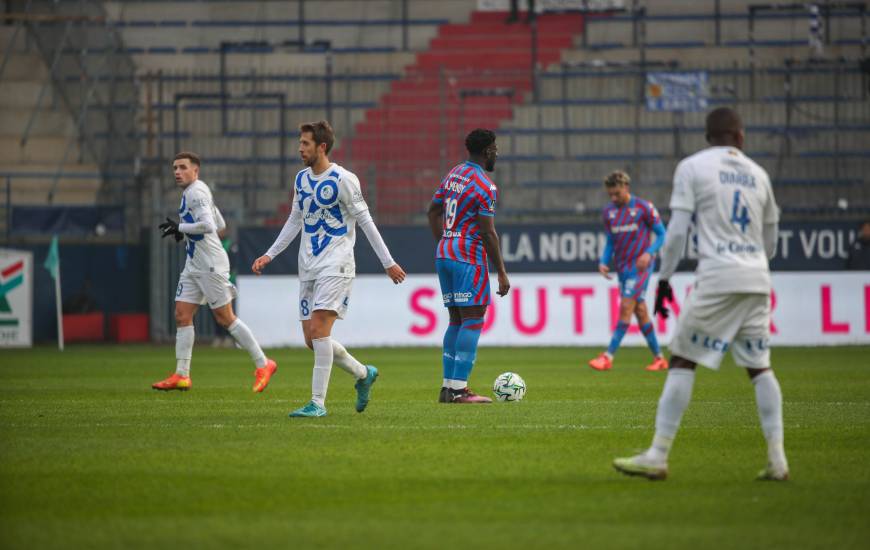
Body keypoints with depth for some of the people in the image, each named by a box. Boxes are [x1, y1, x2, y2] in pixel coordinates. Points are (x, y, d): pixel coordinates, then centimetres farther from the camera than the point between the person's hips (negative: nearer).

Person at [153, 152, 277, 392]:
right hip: (194, 264, 10)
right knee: (182, 316, 3)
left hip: (211, 264, -10)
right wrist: (182, 231, 16)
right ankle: (181, 376, 2)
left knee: (225, 318, -6)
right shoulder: (191, 192, 17)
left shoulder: (196, 192, -13)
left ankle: (263, 365, 3)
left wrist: (180, 228, -17)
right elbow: (220, 224, 22)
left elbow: (209, 226, -26)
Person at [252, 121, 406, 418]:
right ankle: (363, 374, 28)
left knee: (318, 329, -20)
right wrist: (269, 255, 16)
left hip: (335, 266, -8)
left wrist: (388, 262, -4)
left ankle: (318, 402, -18)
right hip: (308, 268, 8)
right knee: (311, 338, 5)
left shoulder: (342, 179, -10)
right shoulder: (302, 178, 11)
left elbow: (364, 221, -6)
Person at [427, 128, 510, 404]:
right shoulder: (485, 187, -14)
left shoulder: (453, 174, 12)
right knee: (473, 321, -6)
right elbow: (488, 233, -16)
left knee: (456, 320, 13)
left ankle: (448, 387, 10)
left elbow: (433, 211, 19)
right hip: (469, 257, -9)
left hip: (444, 254, 9)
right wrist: (501, 272, -12)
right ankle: (458, 389, -12)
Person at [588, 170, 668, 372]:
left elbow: (662, 234, -2)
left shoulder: (644, 208, -7)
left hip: (640, 266, -6)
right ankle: (659, 358, 12)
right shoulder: (608, 212, 9)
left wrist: (648, 253, -18)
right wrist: (603, 262, -2)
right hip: (622, 267, 6)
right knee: (640, 312, 5)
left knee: (626, 307, -13)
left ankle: (608, 357, -15)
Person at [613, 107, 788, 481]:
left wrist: (664, 279, 0)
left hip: (717, 280, -5)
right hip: (757, 281, 5)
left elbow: (677, 230, -6)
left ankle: (657, 456, -4)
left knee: (682, 360, 0)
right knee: (759, 366, 10)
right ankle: (777, 461, 2)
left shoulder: (692, 167, 1)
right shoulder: (758, 174, 15)